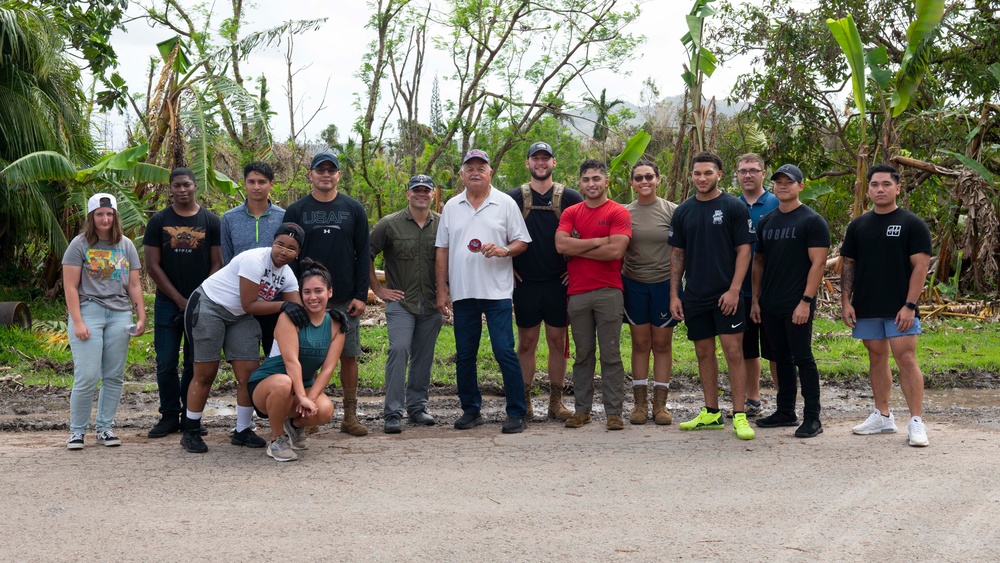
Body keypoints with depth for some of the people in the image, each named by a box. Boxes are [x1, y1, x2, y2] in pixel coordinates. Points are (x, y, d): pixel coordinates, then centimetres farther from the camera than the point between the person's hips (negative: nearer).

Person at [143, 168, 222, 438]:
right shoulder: (159, 221, 3)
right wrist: (181, 300, -7)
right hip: (167, 303, 0)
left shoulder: (211, 221, 3)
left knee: (196, 363, 4)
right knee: (166, 363, 1)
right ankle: (169, 416, 11)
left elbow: (217, 264, 2)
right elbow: (153, 265, 0)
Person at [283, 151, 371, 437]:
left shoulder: (354, 209, 6)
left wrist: (361, 295, -3)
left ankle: (350, 415, 11)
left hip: (346, 300, 1)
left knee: (349, 356, 3)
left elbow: (363, 255, 4)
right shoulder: (296, 211, 4)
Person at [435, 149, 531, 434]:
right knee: (464, 356, 8)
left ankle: (517, 413, 0)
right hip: (462, 293, 4)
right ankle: (470, 410, 20)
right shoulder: (451, 207, 11)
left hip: (497, 292, -4)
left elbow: (522, 242, 4)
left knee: (505, 352, -7)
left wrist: (503, 250, -17)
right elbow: (442, 250, 13)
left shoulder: (505, 204, 2)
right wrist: (441, 289, 8)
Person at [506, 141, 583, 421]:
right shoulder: (514, 198, 4)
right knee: (527, 343, 4)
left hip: (559, 282, 0)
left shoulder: (569, 198, 2)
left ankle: (556, 401, 11)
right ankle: (524, 402, 11)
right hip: (525, 283, 0)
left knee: (558, 341, 3)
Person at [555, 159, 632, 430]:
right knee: (583, 354, 9)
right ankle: (582, 409, 15)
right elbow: (561, 244, -5)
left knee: (611, 354, 0)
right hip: (577, 293, 3)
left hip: (608, 293, -3)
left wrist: (578, 250, -5)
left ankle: (614, 411, 4)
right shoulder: (570, 213, 11)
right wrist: (599, 241, -8)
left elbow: (616, 250, -14)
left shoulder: (618, 213, 0)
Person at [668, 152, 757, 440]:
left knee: (734, 352, -6)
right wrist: (674, 294, 5)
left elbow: (744, 250, -6)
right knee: (704, 353, 11)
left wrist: (734, 290, -14)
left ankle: (739, 416, -2)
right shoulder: (683, 211, 8)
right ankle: (711, 413, 20)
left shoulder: (734, 207, -4)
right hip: (694, 297, 4)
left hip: (726, 295, -4)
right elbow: (678, 254, 11)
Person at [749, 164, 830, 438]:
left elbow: (818, 263, -12)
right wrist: (755, 299, 10)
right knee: (781, 358, 13)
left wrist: (806, 301, -18)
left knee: (802, 358, -5)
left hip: (797, 305, -7)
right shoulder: (766, 221, 14)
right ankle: (785, 412, 22)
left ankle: (812, 418, 0)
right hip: (770, 305, 7)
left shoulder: (812, 221, -6)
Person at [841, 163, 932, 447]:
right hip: (866, 308, 5)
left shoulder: (912, 224, -3)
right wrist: (845, 301, 2)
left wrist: (910, 305, -15)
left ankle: (916, 421, -5)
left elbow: (920, 265, -8)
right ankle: (882, 416, 21)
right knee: (877, 359, 11)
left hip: (899, 309, -5)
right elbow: (848, 265, 12)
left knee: (906, 359, -9)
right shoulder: (858, 226, 11)